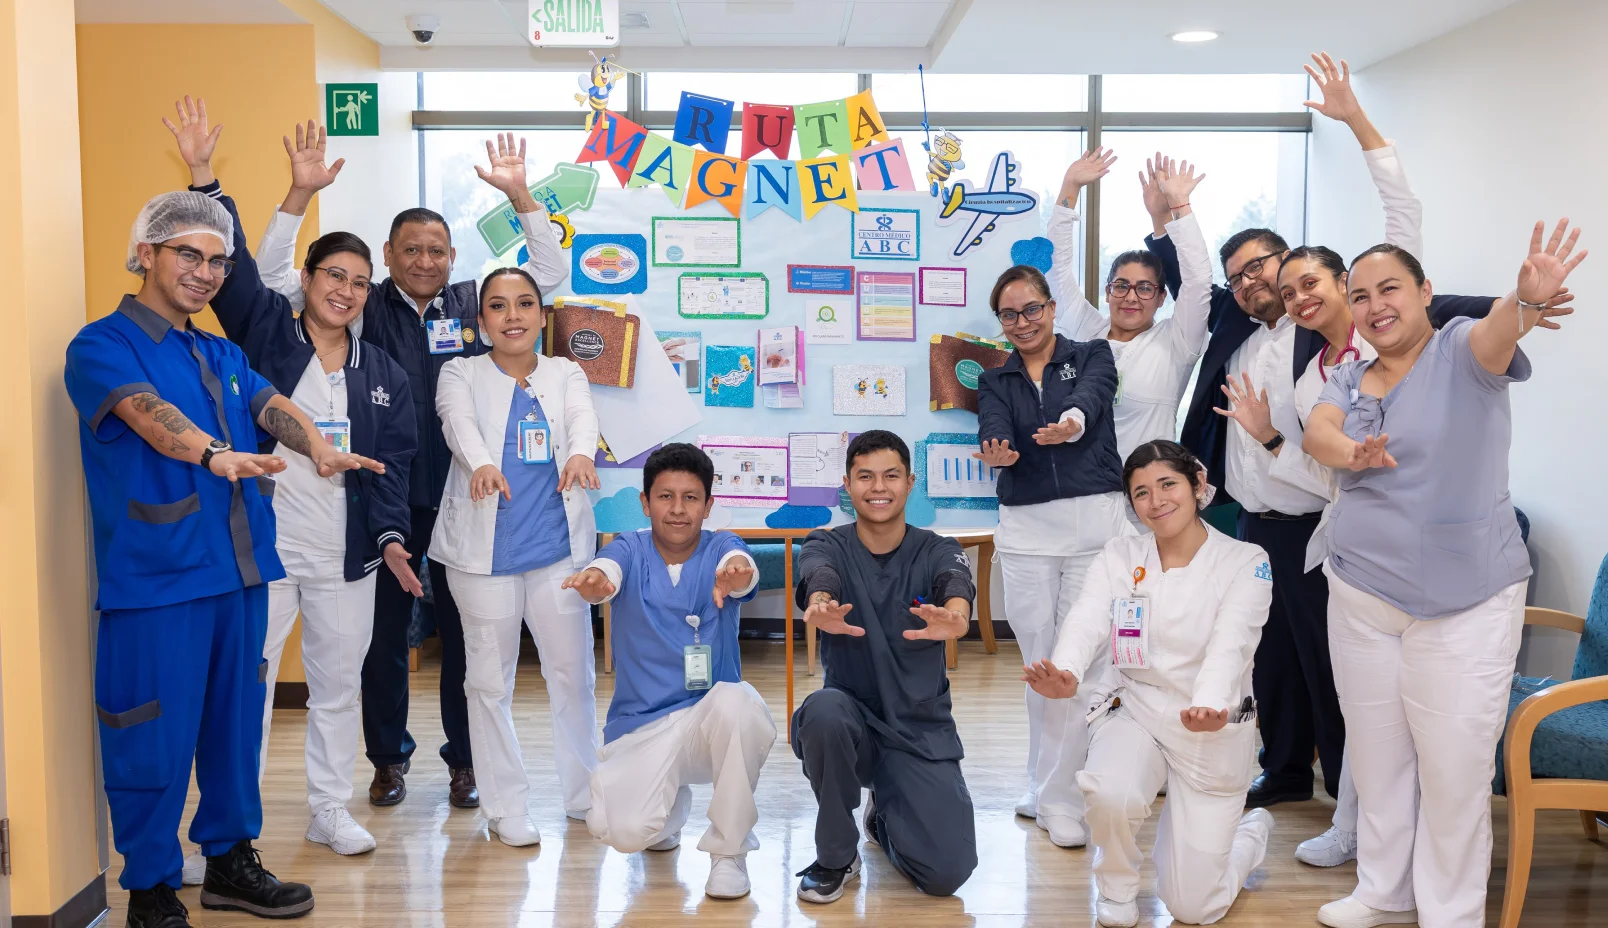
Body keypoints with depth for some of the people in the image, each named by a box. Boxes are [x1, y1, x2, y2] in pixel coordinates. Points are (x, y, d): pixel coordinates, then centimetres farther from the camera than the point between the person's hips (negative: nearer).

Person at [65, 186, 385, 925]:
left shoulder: (222, 357, 16)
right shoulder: (102, 346, -4)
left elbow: (274, 407, -2)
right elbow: (146, 412, -24)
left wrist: (318, 449, -23)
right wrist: (214, 455, -43)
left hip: (239, 570, 7)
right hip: (155, 579, -6)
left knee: (236, 721, 14)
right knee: (155, 739, 1)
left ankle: (230, 861, 30)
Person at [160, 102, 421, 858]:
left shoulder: (383, 373, 8)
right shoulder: (265, 333, 2)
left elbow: (391, 464, 4)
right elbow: (234, 265, -10)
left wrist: (390, 535, -8)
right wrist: (204, 179, -18)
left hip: (345, 555, 3)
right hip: (261, 544, -3)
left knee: (337, 685, 13)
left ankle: (330, 810, 28)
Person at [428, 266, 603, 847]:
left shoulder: (565, 374, 11)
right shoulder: (463, 374, 6)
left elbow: (582, 417, -10)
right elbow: (459, 422, -16)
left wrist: (581, 454, -35)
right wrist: (481, 463, -39)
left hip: (558, 544, 2)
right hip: (485, 548, -1)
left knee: (573, 673, 8)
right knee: (490, 680, 4)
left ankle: (584, 794, 24)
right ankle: (506, 807, 16)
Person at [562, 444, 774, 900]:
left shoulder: (720, 548, -3)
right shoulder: (630, 549, -2)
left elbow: (743, 567, -27)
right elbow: (605, 574, -25)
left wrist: (737, 571, -53)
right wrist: (593, 580, -51)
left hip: (711, 716, 0)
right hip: (639, 722, 1)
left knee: (734, 702, -36)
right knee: (622, 831, -24)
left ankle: (729, 849, -12)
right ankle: (670, 796, 17)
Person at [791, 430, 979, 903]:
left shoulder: (936, 551, -2)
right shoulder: (826, 545, -3)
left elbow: (956, 581, -27)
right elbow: (818, 576, -28)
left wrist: (953, 615, -52)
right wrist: (822, 606, -54)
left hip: (921, 730, 1)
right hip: (851, 720, 0)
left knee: (946, 873, -17)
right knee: (823, 709, -36)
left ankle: (885, 817, 21)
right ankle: (836, 855, -9)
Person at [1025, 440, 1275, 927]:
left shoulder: (1245, 562, -10)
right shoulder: (1119, 556, -3)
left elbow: (1230, 646, -27)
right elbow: (1087, 621, -22)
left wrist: (1210, 705, -49)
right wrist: (1065, 675, -46)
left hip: (1214, 731, -2)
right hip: (1137, 712, 2)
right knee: (1110, 794, -34)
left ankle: (1253, 829, 35)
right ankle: (1117, 887, 2)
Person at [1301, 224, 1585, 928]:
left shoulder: (1460, 352, -7)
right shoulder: (1349, 380, 7)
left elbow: (1496, 338, -31)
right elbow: (1316, 433, -12)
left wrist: (1529, 300, -54)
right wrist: (1352, 451, -36)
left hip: (1465, 600, -5)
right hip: (1361, 593, 5)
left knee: (1454, 766, 1)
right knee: (1376, 755, 15)